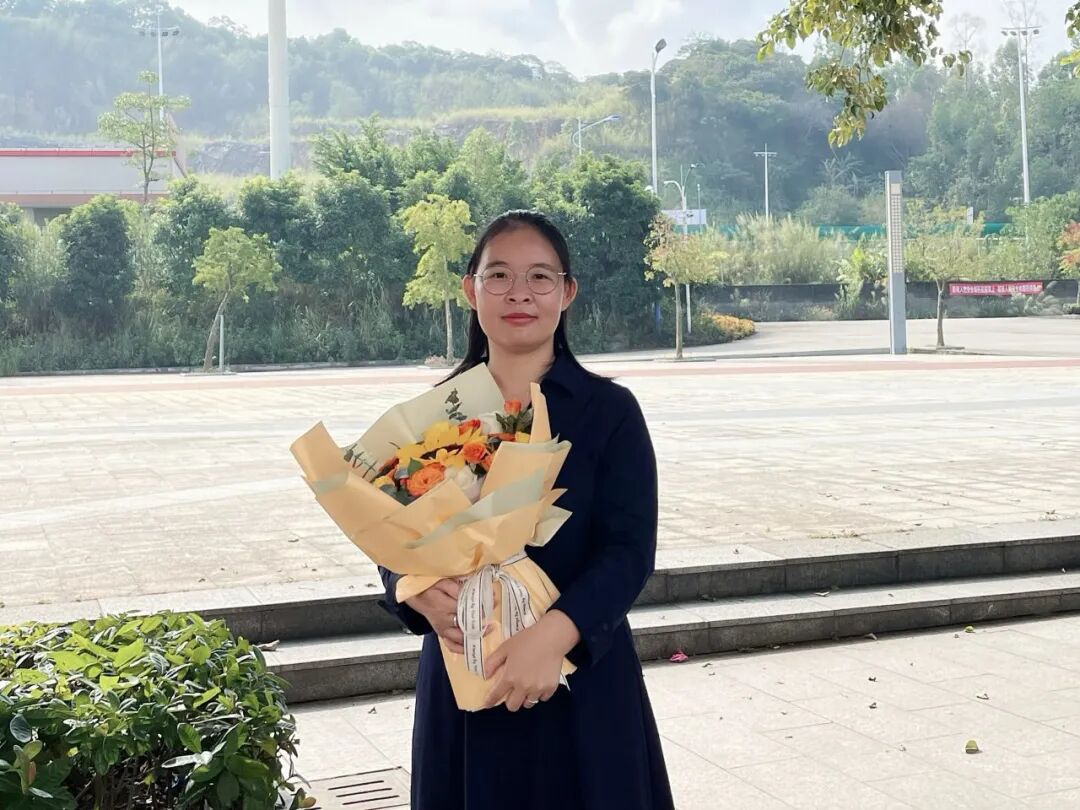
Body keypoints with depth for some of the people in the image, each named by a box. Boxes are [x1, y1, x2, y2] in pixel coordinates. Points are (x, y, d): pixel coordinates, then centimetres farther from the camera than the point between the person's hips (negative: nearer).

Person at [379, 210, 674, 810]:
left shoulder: (608, 409, -5)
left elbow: (630, 550, -12)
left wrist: (552, 635, -27)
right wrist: (418, 593, -18)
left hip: (580, 680, -2)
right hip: (460, 681, 2)